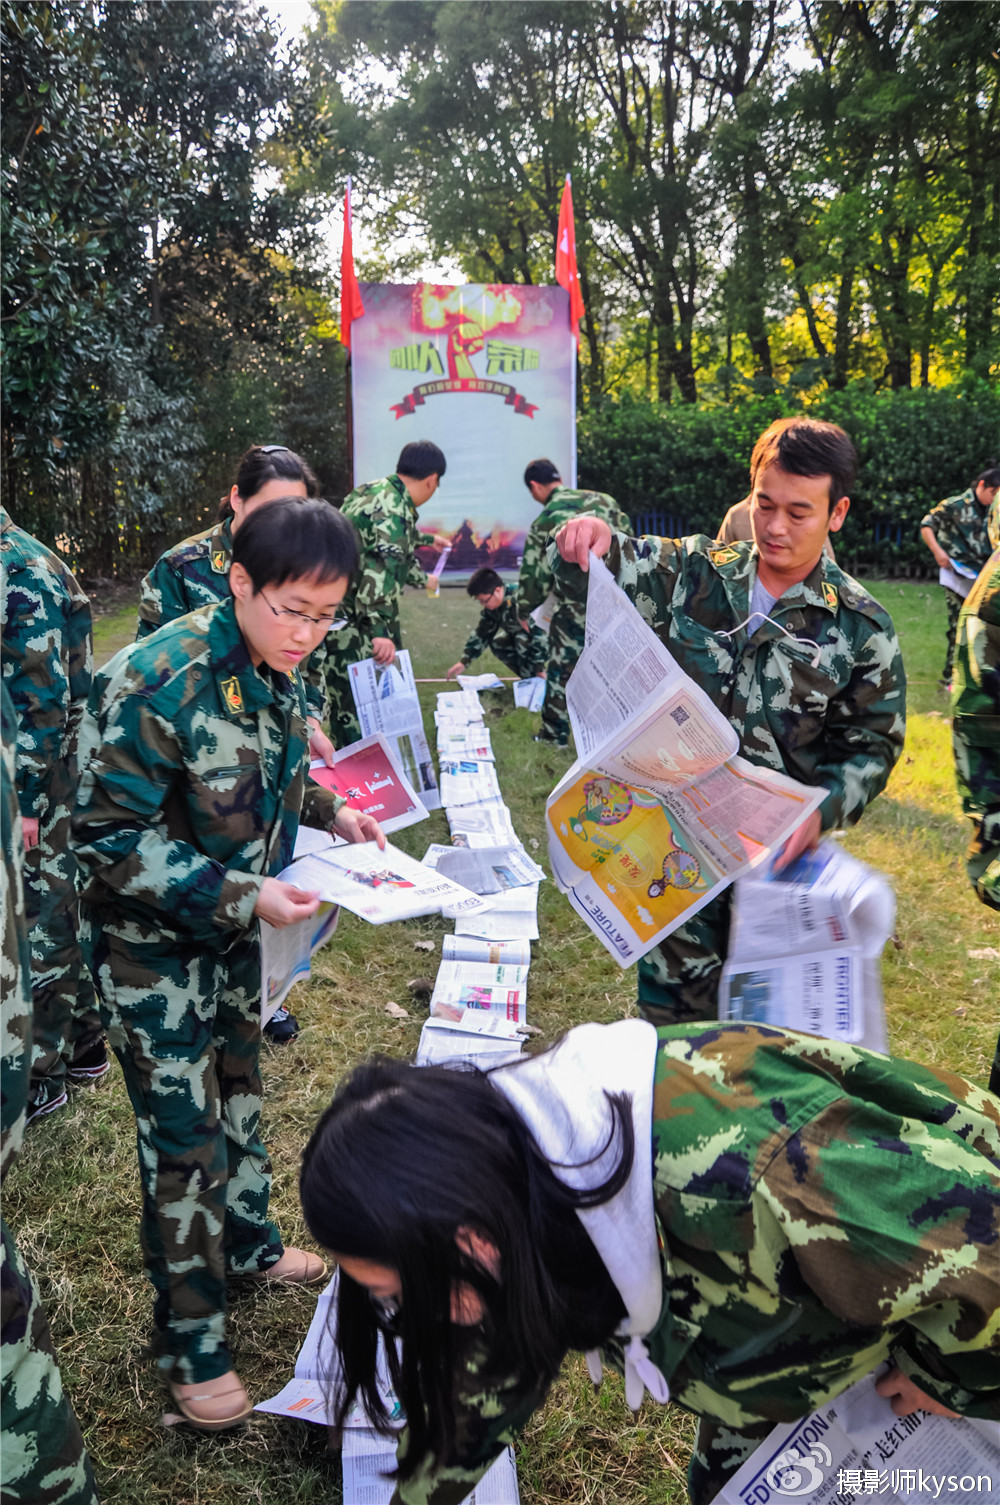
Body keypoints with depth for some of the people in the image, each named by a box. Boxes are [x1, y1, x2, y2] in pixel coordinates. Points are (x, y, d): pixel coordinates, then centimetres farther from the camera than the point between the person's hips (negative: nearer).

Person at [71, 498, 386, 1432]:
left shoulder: (276, 671, -5)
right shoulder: (157, 681, -29)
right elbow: (109, 838, -26)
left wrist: (329, 812, -2)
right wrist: (241, 895, -30)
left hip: (235, 929, 7)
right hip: (152, 943, -7)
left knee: (238, 1085, 23)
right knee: (185, 1137, 2)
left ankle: (245, 1242, 47)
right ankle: (191, 1342, 21)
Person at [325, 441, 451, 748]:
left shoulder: (371, 491, 14)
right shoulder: (394, 511, -19)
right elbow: (381, 569, -31)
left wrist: (428, 538, 54)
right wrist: (380, 631, -38)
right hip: (347, 626, -10)